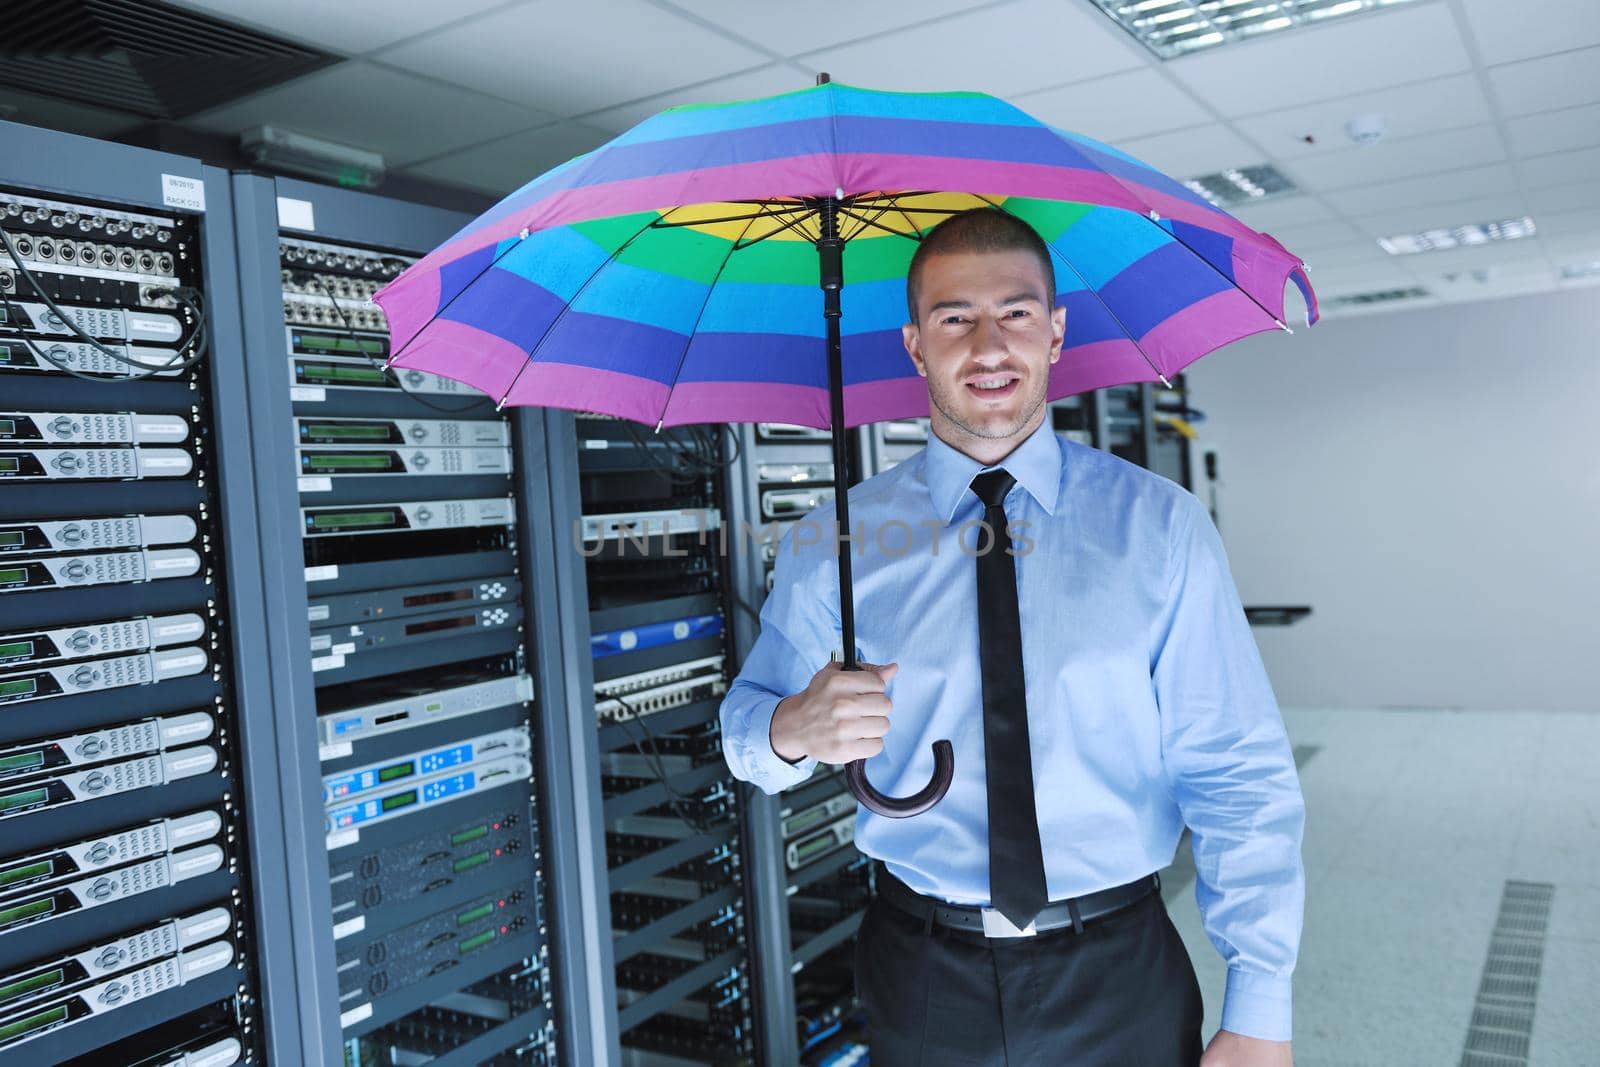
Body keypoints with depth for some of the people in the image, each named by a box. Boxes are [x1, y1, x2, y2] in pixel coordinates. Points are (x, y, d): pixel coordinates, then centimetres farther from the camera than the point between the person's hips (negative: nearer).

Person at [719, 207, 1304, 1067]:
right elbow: (744, 730, 1)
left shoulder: (1160, 525, -4)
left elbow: (1236, 773, -6)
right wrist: (790, 730, -22)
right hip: (922, 987, 1)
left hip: (1122, 983, 0)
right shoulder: (836, 541, -2)